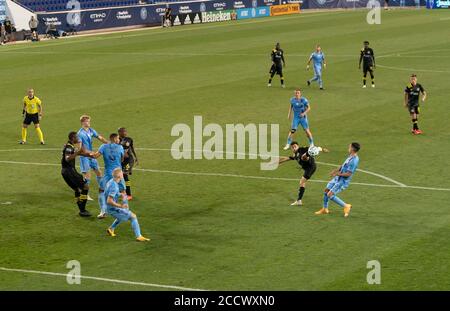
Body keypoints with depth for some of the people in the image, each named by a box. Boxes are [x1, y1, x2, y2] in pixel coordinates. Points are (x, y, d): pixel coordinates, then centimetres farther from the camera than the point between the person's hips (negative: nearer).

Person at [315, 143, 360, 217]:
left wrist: (337, 174, -16)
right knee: (326, 190, 13)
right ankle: (325, 209, 29)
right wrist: (336, 170, 4)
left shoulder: (354, 160, -27)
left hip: (343, 181, -9)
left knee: (330, 195, -12)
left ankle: (346, 206, 3)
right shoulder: (350, 156, 4)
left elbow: (348, 174, -26)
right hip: (338, 178, 9)